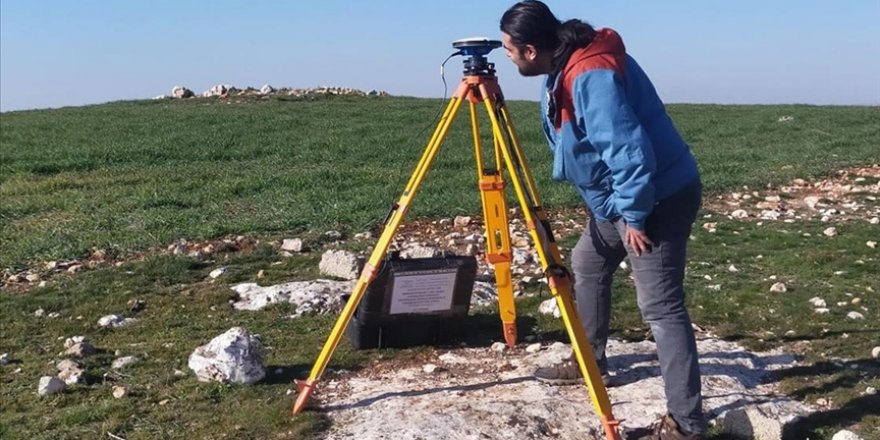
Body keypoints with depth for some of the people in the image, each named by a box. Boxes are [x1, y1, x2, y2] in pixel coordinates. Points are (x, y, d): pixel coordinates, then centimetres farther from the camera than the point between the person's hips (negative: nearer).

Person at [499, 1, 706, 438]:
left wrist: (635, 217, -20)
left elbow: (630, 152, -30)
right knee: (586, 266, 23)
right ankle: (588, 361, 39)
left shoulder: (592, 75, -27)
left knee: (661, 307, -11)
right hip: (617, 198, 11)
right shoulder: (566, 68, 5)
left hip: (658, 199, -11)